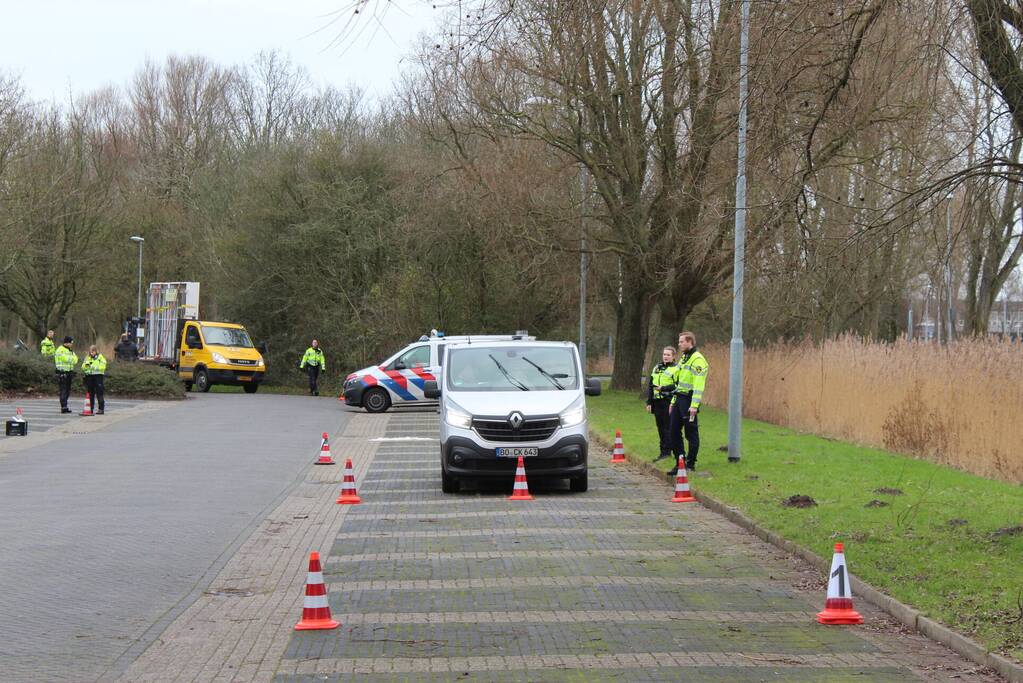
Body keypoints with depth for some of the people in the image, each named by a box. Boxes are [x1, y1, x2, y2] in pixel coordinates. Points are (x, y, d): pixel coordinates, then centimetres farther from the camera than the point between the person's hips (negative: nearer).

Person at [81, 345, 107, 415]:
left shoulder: (100, 357, 0)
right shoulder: (87, 358, 14)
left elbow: (102, 367, -11)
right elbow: (83, 367, 10)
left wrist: (94, 367, -18)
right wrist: (86, 365, -11)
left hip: (98, 376, -5)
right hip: (89, 377, 5)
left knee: (99, 393, -7)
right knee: (90, 393, 7)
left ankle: (101, 409, -7)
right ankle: (91, 408, 14)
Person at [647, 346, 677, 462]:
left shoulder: (675, 369, -4)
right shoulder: (657, 368, 18)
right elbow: (650, 385, 19)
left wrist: (663, 388, -19)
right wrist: (649, 402, 14)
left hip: (668, 402, -7)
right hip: (657, 402, 7)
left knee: (668, 428, -7)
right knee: (660, 427, 9)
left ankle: (666, 451, -6)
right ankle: (663, 452, 14)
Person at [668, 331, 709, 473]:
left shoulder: (698, 360, -13)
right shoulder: (683, 358, 18)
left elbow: (699, 385, -20)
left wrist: (694, 405, -25)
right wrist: (673, 401, 23)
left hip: (689, 399, -10)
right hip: (679, 399, 10)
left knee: (691, 433, -2)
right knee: (674, 431, 9)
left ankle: (690, 464, 4)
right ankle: (679, 462, 16)